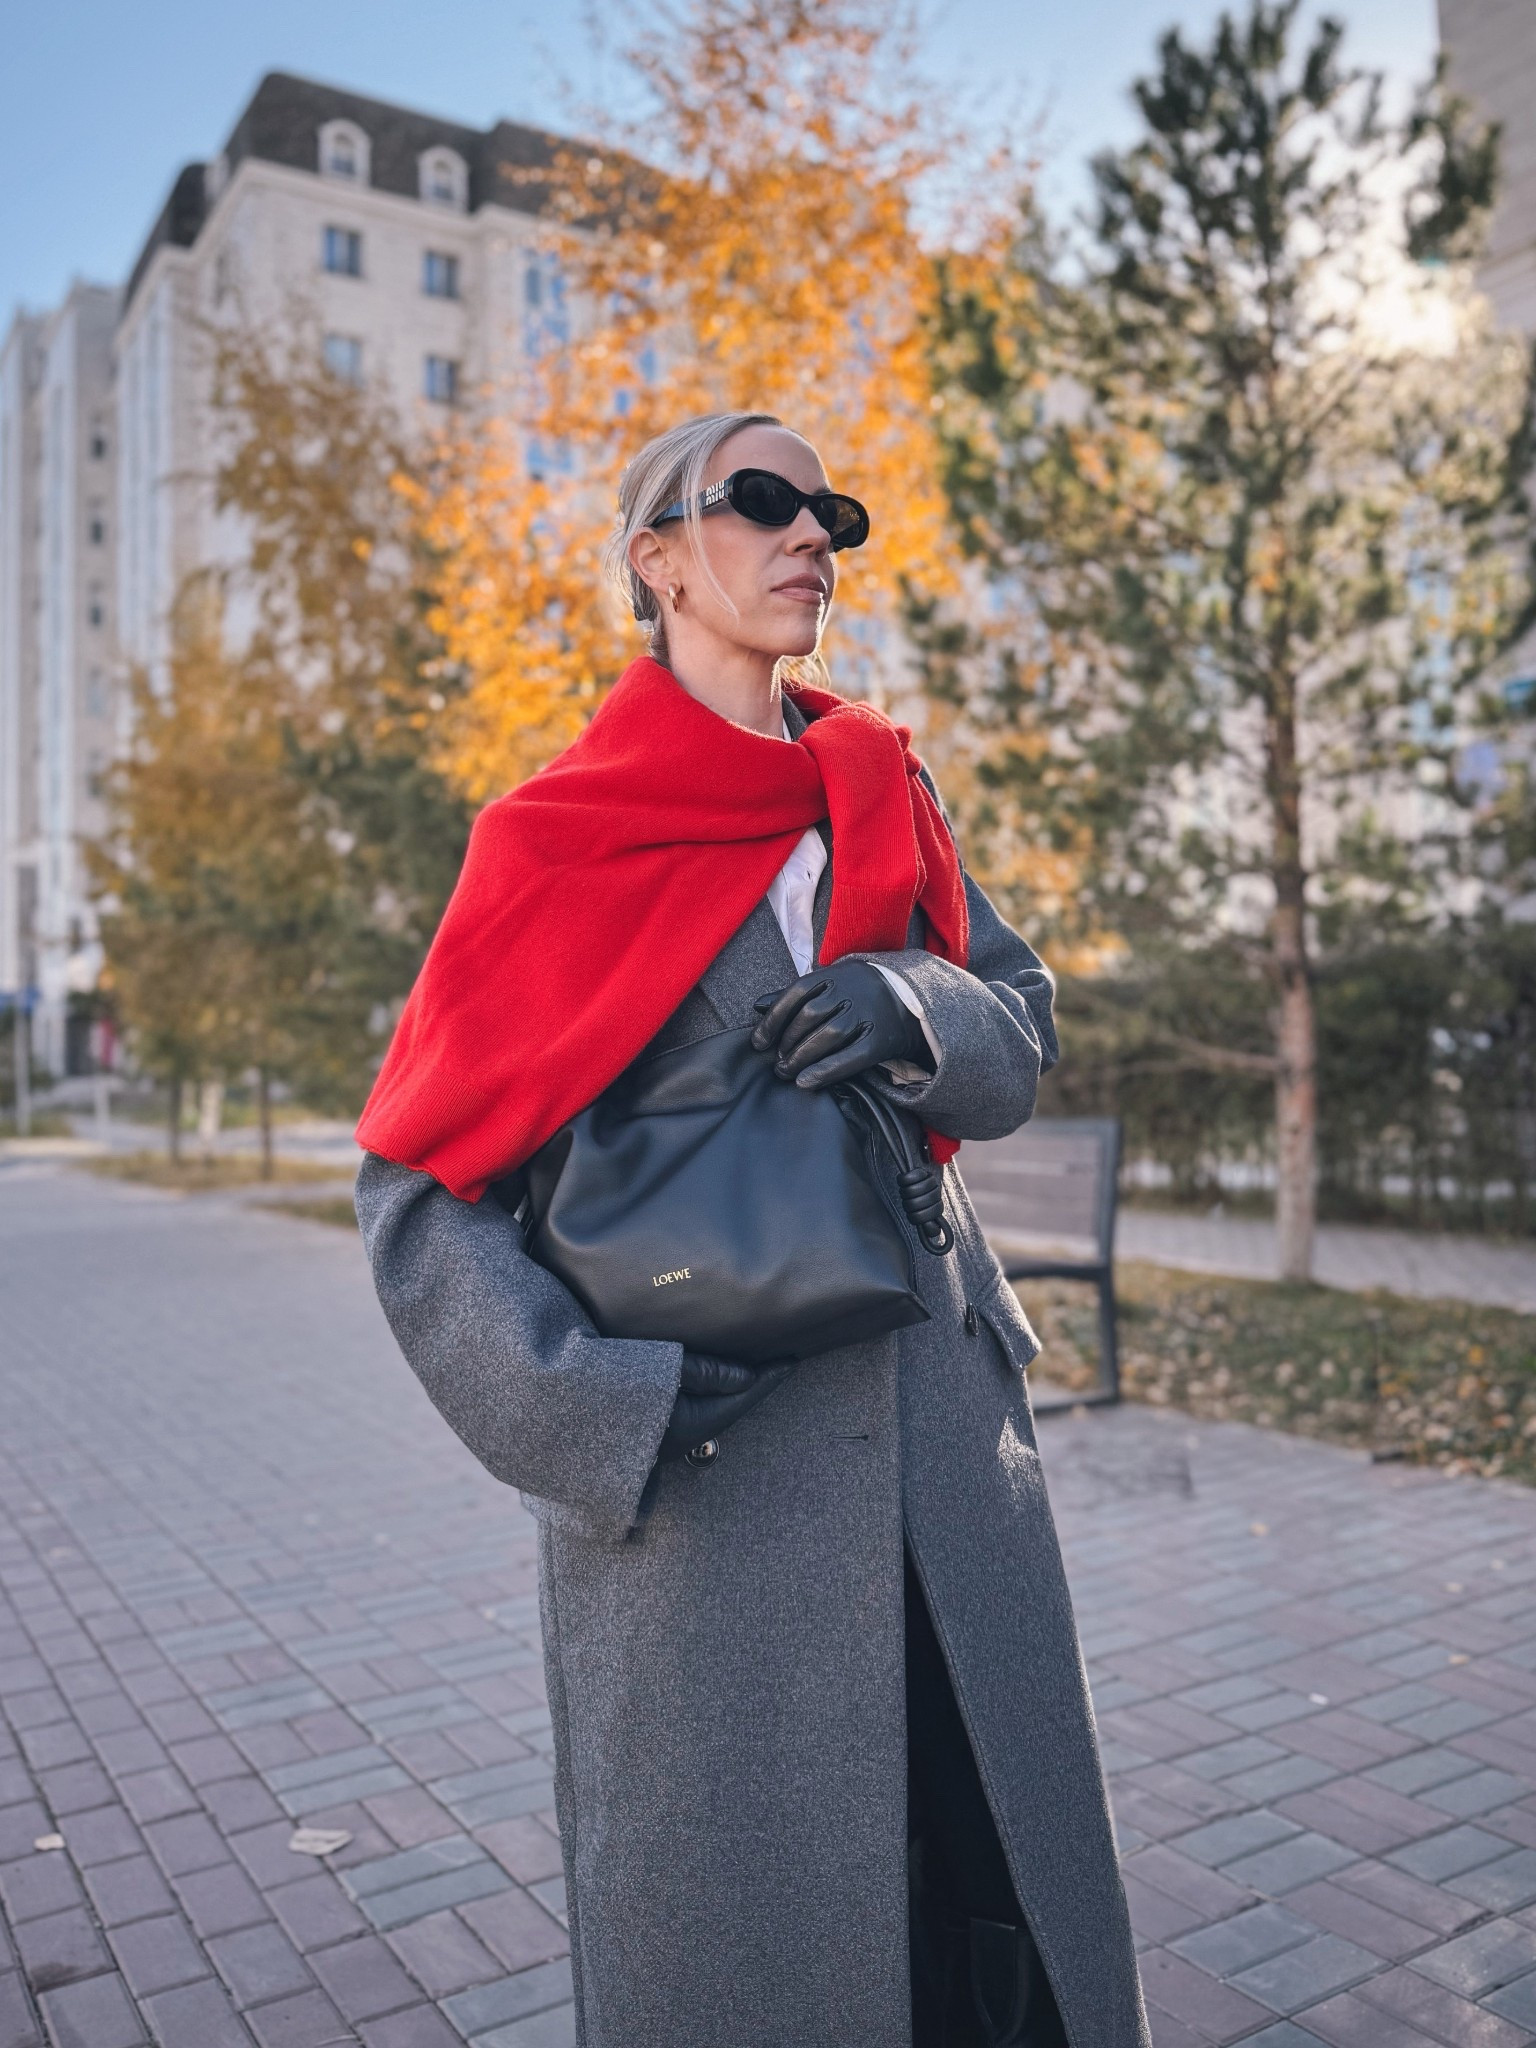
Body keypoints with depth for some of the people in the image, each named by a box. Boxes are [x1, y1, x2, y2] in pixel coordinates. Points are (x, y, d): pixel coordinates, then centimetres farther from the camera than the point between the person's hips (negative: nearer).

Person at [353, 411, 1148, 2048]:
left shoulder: (884, 793, 10)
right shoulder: (567, 840, -5)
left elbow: (1024, 1029, 7)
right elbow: (414, 1182, -6)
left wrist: (918, 1011, -15)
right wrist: (604, 1403, -16)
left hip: (940, 1438, 5)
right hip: (702, 1464, -4)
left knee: (1002, 1891, 15)